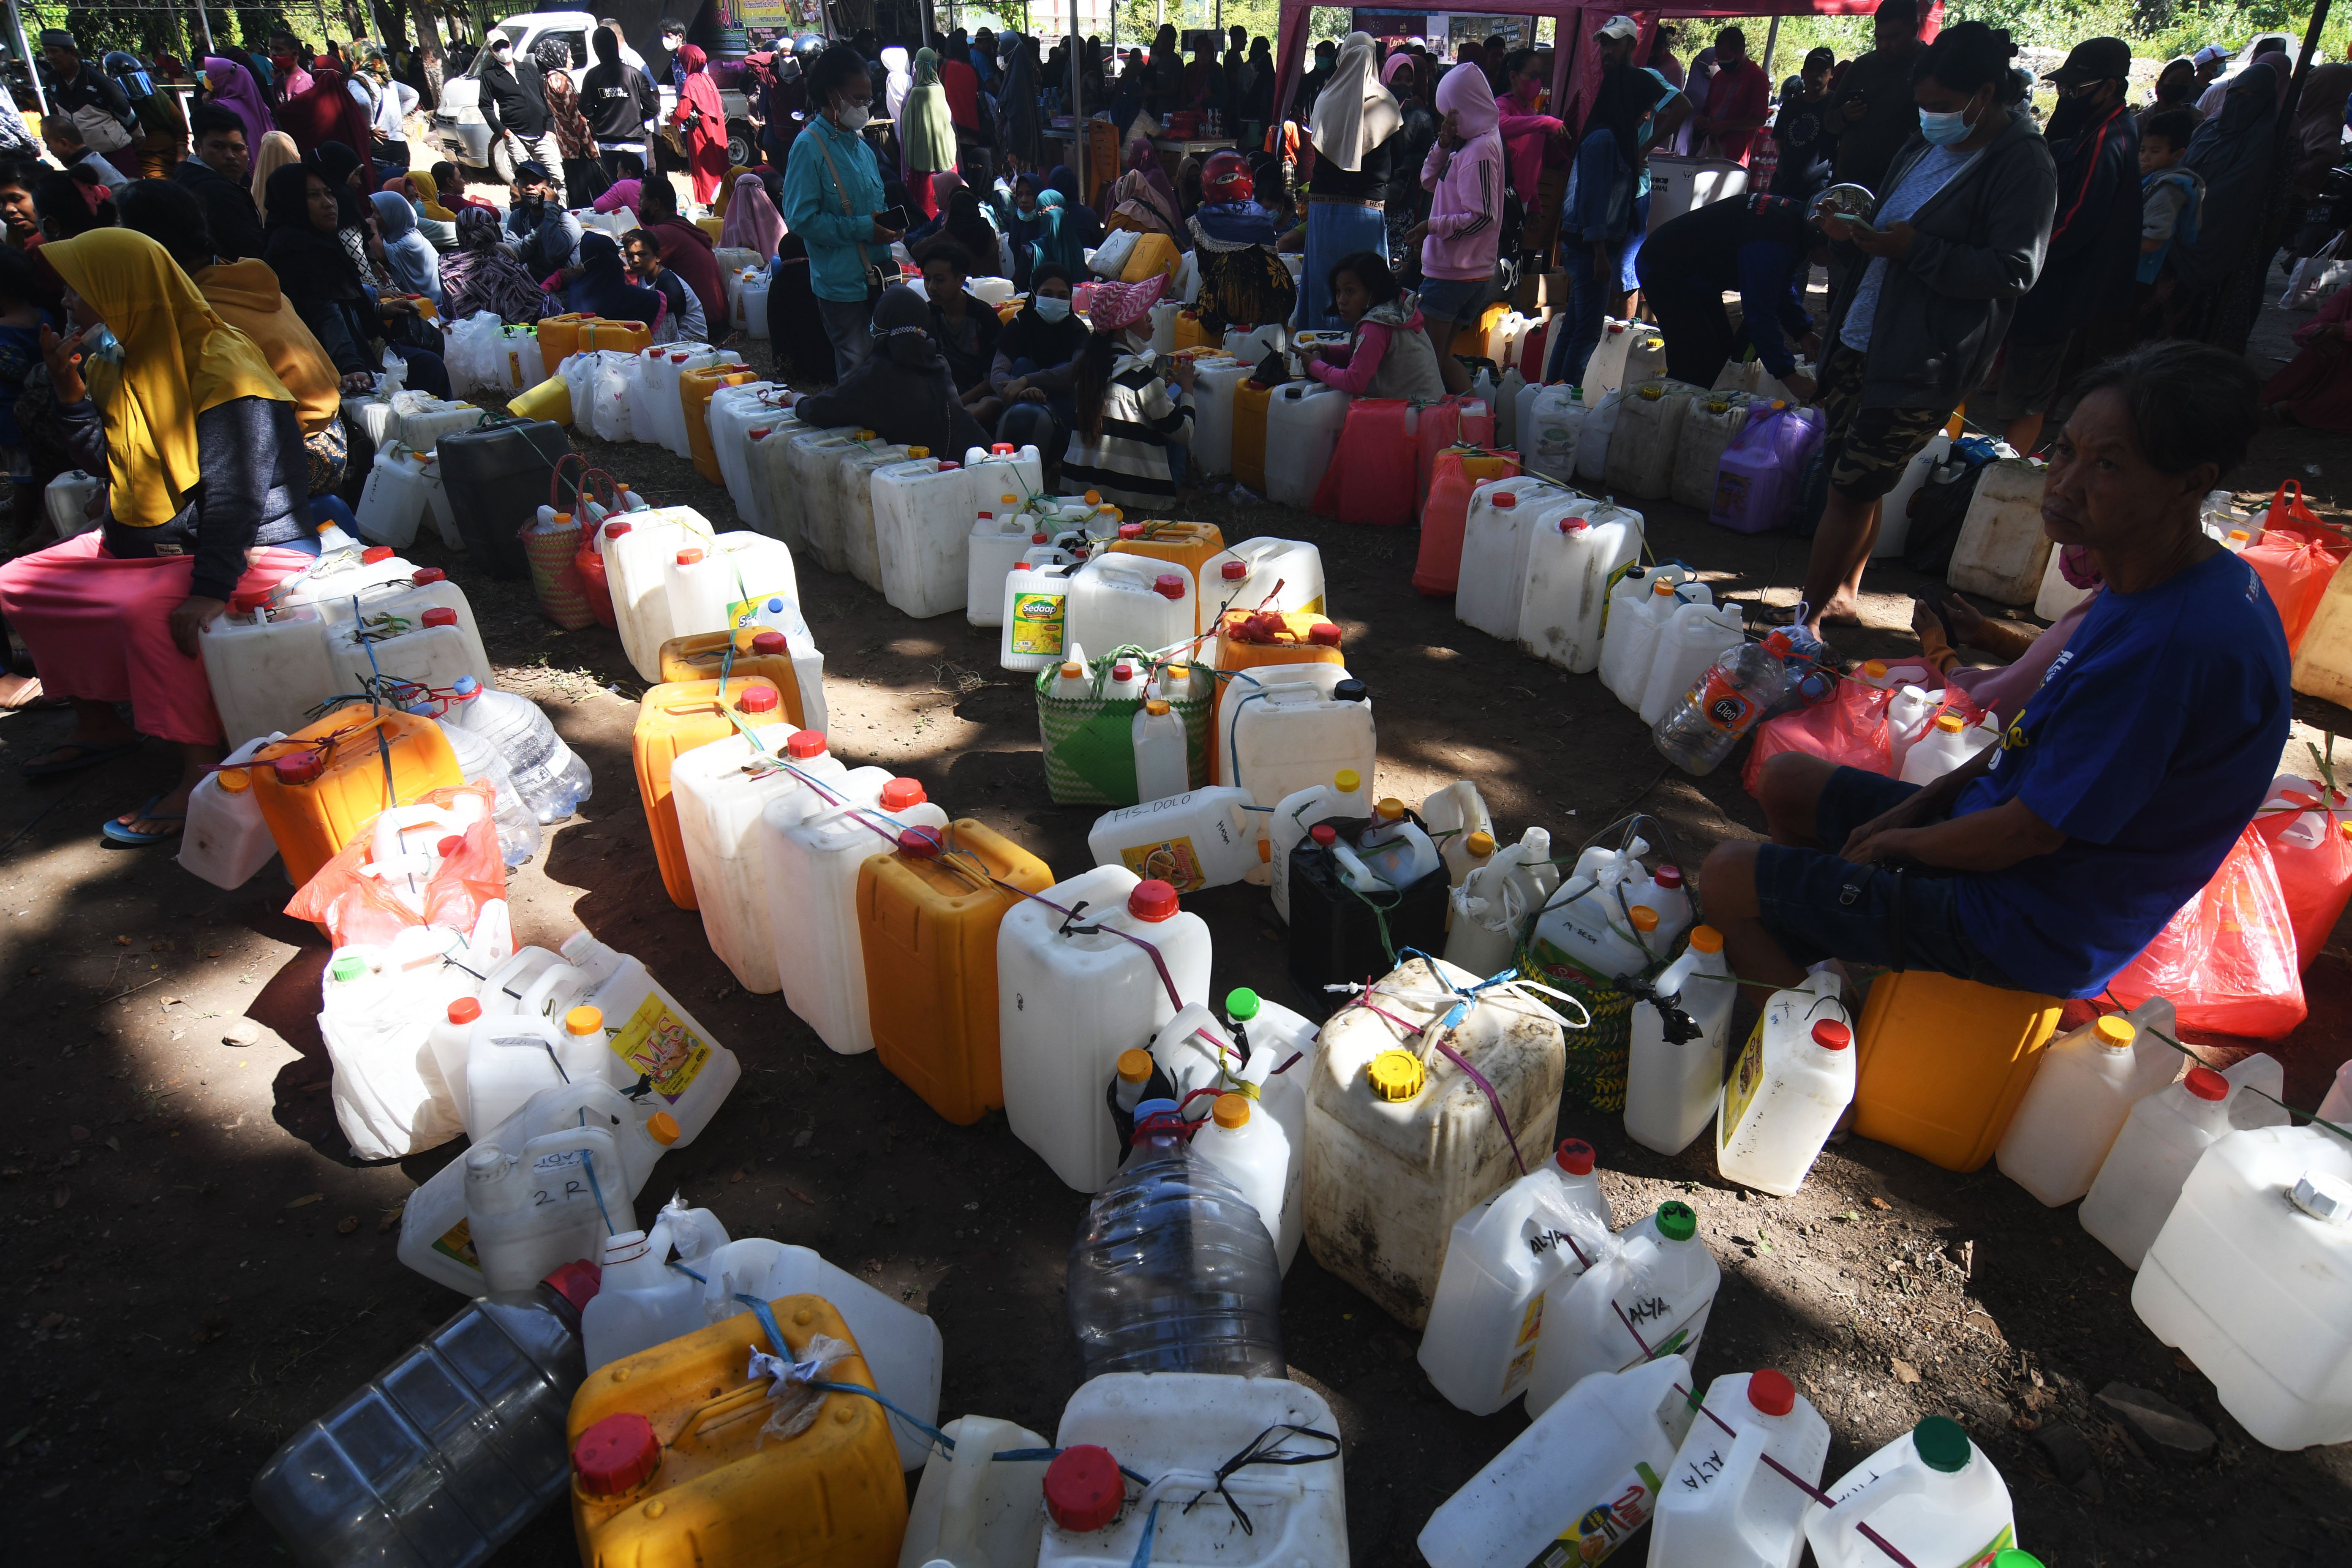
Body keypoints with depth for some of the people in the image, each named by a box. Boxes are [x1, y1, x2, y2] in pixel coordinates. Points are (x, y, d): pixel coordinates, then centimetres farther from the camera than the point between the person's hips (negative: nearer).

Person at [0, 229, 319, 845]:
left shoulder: (225, 372, -19)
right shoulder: (124, 366, 11)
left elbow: (234, 493, -28)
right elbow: (110, 464, 14)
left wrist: (211, 590, -37)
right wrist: (70, 387, 0)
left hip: (255, 552, -10)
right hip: (152, 541, 10)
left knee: (149, 612, -35)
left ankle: (199, 769, -25)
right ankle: (99, 723, 17)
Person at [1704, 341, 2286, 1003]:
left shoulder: (2176, 645, -31)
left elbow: (2027, 832, -25)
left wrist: (1900, 841, -8)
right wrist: (1919, 805, 5)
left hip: (2031, 930, -10)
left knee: (1728, 878, -13)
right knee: (1785, 782, 18)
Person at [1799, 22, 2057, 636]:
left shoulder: (2023, 164, -10)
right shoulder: (1931, 143, 15)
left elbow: (2014, 270, -17)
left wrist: (1917, 249, -22)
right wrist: (1852, 230, 3)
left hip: (1922, 361, -8)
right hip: (1861, 338, 8)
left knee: (1851, 488, -8)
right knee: (1854, 479, 13)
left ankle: (1808, 618, -1)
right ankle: (1843, 594, 27)